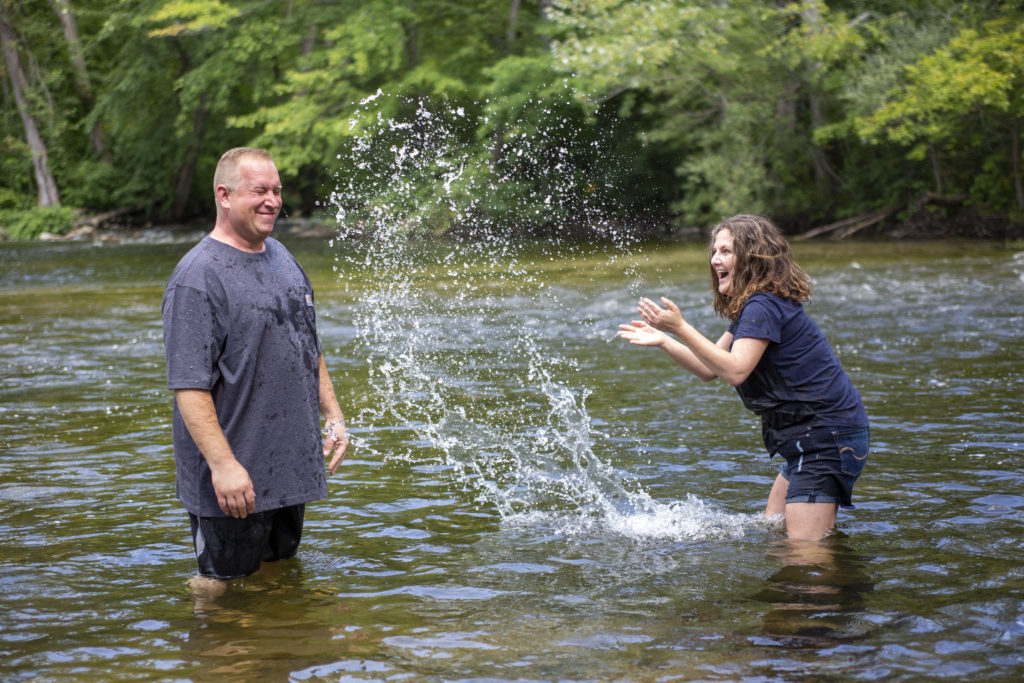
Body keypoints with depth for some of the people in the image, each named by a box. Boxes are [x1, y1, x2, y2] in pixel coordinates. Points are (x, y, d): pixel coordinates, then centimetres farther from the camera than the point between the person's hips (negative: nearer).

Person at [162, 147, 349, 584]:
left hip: (291, 466, 8)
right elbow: (189, 385, -21)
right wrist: (222, 464, -26)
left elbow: (309, 350, 23)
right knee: (222, 584, 0)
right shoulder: (198, 278, -16)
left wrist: (334, 415, 16)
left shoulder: (282, 258, 12)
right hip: (234, 481, -8)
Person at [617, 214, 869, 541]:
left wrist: (680, 328, -26)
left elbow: (735, 371, -27)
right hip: (812, 435, 11)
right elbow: (710, 368, 18)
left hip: (828, 435, -11)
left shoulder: (763, 306, -17)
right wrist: (662, 341, 7)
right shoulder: (750, 307, 17)